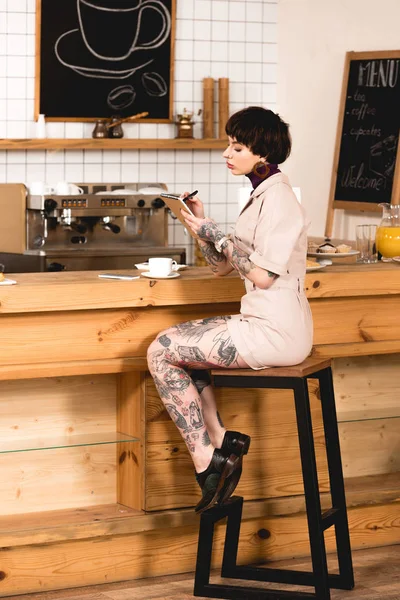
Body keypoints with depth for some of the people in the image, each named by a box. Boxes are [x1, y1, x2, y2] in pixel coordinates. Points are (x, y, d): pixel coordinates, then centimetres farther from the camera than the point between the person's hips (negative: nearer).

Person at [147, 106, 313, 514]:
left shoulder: (278, 198, -14)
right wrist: (201, 227, 2)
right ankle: (220, 443, 9)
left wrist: (215, 235, -12)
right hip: (263, 324, 10)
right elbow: (221, 267, 17)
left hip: (276, 332, -10)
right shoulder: (261, 195, 16)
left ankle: (207, 461, -5)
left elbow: (262, 276, -21)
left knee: (161, 352, -8)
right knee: (174, 342, 16)